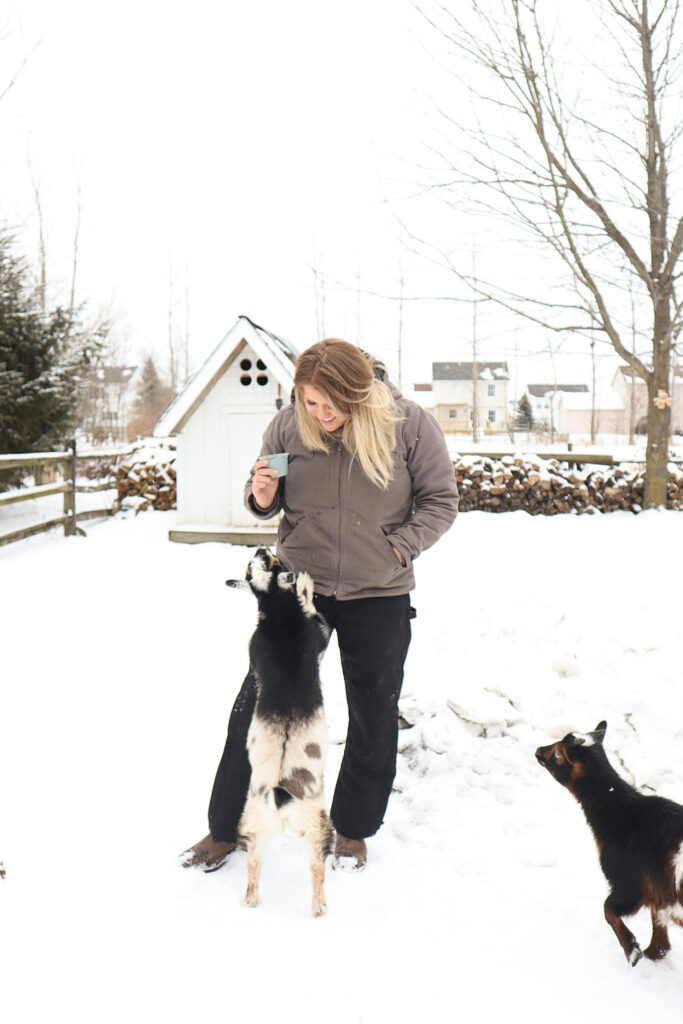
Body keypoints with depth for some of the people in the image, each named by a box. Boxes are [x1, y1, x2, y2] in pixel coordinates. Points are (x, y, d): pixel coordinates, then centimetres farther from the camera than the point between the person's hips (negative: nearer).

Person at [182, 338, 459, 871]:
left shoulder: (410, 424, -10)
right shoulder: (288, 425, -5)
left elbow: (441, 501, -2)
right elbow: (268, 500, 8)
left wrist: (397, 549, -12)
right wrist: (262, 498, -15)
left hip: (378, 595, -1)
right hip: (297, 585, 1)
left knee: (374, 716, 10)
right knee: (258, 704, 4)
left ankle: (353, 829, 32)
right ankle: (225, 828, 21)